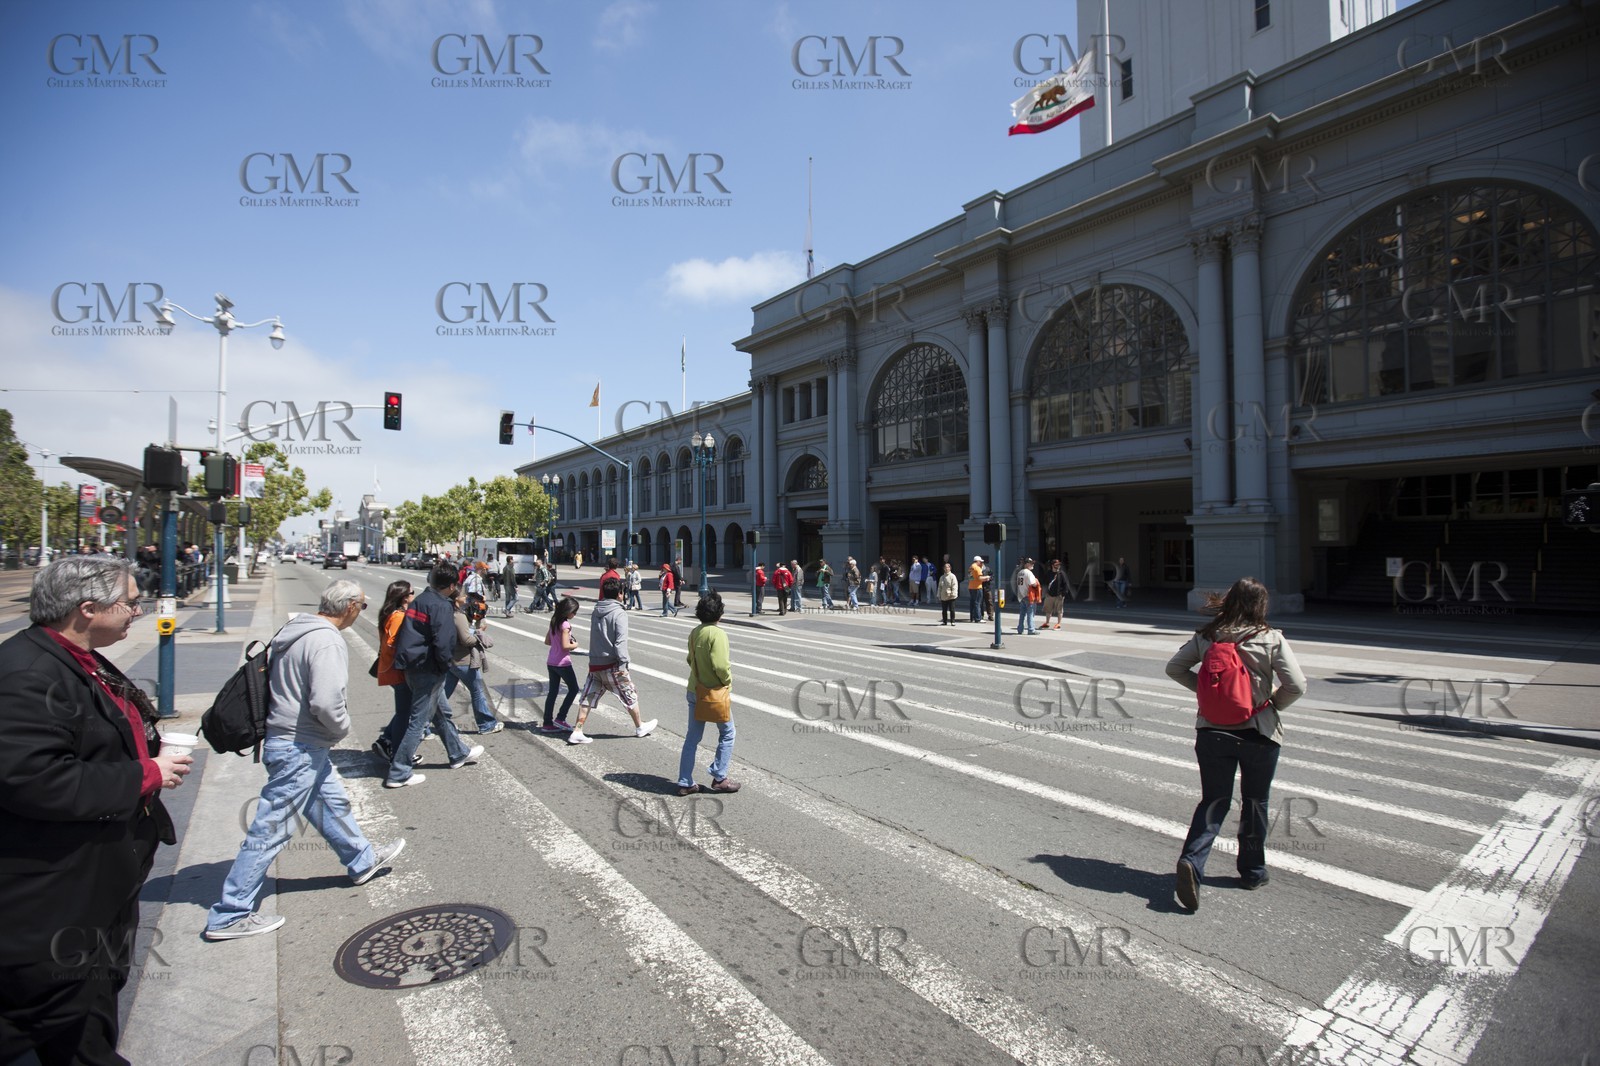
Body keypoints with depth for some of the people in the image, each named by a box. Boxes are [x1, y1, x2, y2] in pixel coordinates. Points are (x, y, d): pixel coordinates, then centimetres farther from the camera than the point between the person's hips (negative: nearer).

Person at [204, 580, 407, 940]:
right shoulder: (327, 642, -23)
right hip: (299, 749, -10)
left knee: (332, 803, 23)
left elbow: (280, 682, 14)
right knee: (272, 828, 2)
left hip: (289, 740, 10)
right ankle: (229, 916, 14)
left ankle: (362, 860, 41)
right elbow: (326, 702, -30)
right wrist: (342, 728, -10)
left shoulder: (296, 629, 6)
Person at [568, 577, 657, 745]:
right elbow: (621, 641, -21)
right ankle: (640, 727, 25)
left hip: (594, 663, 6)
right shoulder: (619, 613, -14)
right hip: (611, 665, -6)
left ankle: (577, 731, 8)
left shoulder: (596, 611, 7)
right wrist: (623, 664, -20)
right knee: (629, 695, 11)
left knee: (588, 697, 12)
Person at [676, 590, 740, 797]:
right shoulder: (717, 634, -21)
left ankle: (685, 783, 19)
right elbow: (720, 665, -27)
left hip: (694, 691, 7)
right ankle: (719, 779, 16)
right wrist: (728, 680, -10)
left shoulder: (694, 632, 3)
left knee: (692, 737, 14)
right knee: (727, 734, 13)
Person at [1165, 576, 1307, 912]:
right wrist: (1273, 702, 6)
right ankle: (1252, 871, 31)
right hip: (1258, 733, -1)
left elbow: (1174, 668, 5)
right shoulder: (1271, 639, -10)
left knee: (1213, 800, 10)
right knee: (1255, 803, 18)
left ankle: (1191, 860, -10)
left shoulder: (1206, 636, -1)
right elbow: (1297, 686, -12)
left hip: (1212, 730, 2)